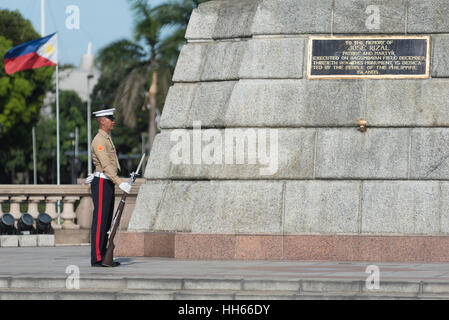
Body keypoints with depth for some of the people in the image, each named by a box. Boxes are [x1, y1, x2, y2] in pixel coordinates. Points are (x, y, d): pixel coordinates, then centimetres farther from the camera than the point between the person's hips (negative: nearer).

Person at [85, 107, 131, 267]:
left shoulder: (107, 139, 17)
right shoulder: (99, 141, -15)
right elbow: (106, 165, -23)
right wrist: (120, 183, -28)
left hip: (108, 183, 10)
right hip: (102, 184, -10)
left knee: (106, 223, 10)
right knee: (100, 222, -9)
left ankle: (103, 256, 14)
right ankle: (97, 258, -9)